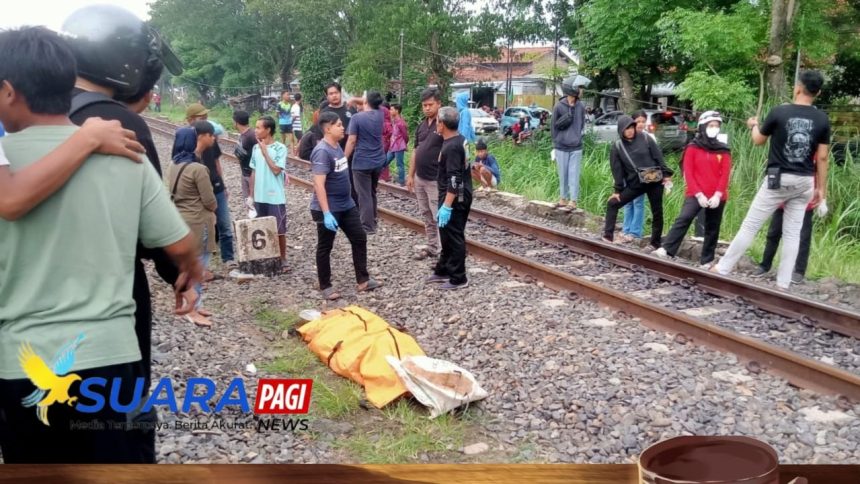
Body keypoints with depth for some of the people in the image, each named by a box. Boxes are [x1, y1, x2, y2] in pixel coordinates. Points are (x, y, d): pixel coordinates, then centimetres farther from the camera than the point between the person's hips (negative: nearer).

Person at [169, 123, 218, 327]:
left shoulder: (175, 165, 5)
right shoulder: (198, 169, -22)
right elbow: (209, 201, -16)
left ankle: (192, 305, 27)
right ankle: (192, 311, 8)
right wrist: (214, 207, 4)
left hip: (180, 219, 9)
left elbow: (174, 192, 13)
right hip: (197, 222, -9)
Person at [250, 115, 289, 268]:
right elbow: (254, 172, 11)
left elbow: (276, 170, -20)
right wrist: (251, 195, 10)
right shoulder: (256, 148, 6)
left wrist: (265, 151, -17)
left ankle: (283, 260, 18)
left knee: (279, 230, 5)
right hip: (260, 197, 5)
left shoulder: (280, 148, -11)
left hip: (275, 198, -5)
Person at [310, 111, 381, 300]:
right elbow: (319, 184, -26)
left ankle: (363, 280, 21)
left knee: (360, 239, 11)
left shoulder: (337, 146, 6)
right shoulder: (322, 152, -22)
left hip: (347, 205, 9)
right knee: (325, 247, 6)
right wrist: (326, 213, -29)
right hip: (328, 209, -9)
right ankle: (325, 286, 18)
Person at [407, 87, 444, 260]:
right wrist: (410, 175, 14)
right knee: (427, 217, 15)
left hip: (436, 180, -7)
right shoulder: (422, 125, 10)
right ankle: (432, 247, 26)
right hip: (420, 179, 7)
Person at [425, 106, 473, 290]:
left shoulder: (452, 147, -22)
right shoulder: (460, 139, 8)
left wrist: (447, 206, -28)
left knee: (454, 238, -1)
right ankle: (443, 270, 31)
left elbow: (454, 180, -27)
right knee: (446, 235, 19)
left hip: (455, 199, -10)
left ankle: (458, 279, 7)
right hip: (459, 196, 10)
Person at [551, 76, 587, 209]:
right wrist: (555, 146, 1)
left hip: (576, 148, 1)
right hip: (561, 147, -1)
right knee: (563, 174, 9)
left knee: (574, 175, -1)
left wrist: (576, 138, 4)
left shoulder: (581, 107, 1)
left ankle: (573, 200, 3)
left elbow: (581, 125, 11)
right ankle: (564, 198, 20)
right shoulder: (559, 106, -5)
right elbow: (555, 126, 0)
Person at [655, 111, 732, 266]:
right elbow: (688, 173, -3)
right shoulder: (693, 148, 3)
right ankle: (666, 250, -28)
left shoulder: (724, 150, 8)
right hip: (696, 194, -2)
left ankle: (706, 261, 15)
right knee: (684, 218, -22)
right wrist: (699, 194, -12)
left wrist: (717, 195, -11)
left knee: (712, 228, 7)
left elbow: (725, 175, 2)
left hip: (717, 197, 3)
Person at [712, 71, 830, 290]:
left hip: (779, 178, -3)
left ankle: (723, 268, 9)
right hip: (805, 182, 3)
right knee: (792, 233, 8)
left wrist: (753, 125, 28)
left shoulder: (779, 112, -8)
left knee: (750, 225, 3)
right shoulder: (822, 119, -1)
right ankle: (783, 282, 11)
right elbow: (822, 157, 0)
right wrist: (821, 187, 8)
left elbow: (758, 140, 7)